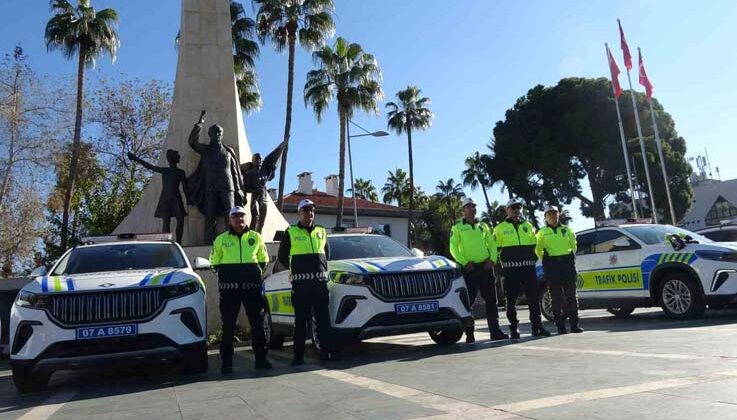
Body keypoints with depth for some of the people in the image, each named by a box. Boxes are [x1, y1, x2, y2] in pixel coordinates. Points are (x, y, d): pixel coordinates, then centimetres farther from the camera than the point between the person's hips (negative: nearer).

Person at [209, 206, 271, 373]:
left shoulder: (256, 237, 9)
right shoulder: (221, 239, 7)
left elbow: (263, 260, 16)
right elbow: (215, 262, 14)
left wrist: (256, 273, 6)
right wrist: (226, 274, 5)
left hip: (252, 284, 1)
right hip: (229, 287, -1)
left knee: (257, 322, 5)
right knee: (228, 325, 2)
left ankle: (261, 358, 14)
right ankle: (226, 362, 10)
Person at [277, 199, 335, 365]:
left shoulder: (321, 231, 15)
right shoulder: (291, 232, 5)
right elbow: (282, 257, 11)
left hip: (320, 281, 3)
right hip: (300, 282, -3)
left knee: (323, 318, 2)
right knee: (301, 320, 1)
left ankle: (326, 351, 6)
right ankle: (298, 355, 6)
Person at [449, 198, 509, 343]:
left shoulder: (483, 226, 16)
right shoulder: (457, 228, 3)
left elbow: (492, 244, 14)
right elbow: (453, 249, -4)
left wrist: (492, 259, -2)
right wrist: (465, 263, -13)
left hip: (485, 267, 4)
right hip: (469, 269, -4)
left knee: (491, 300, 6)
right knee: (468, 301, -3)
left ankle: (495, 331, 13)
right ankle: (469, 334, 2)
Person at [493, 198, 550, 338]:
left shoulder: (527, 226, 17)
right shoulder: (500, 228, 5)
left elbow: (534, 245, 21)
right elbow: (496, 248, 4)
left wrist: (533, 258, 11)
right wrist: (501, 263, -2)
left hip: (528, 267, 3)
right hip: (510, 268, -3)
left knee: (533, 297, 3)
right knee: (511, 299, 0)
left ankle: (537, 327, 9)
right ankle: (514, 329, 8)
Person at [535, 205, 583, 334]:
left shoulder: (567, 230, 12)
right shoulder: (542, 232, 8)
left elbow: (573, 245, 20)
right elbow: (537, 249, 13)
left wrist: (570, 257, 11)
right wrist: (545, 260, 6)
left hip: (567, 262, 1)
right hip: (551, 265, -1)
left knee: (571, 295, -1)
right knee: (556, 296, -1)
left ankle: (574, 325, 5)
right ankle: (560, 326, 2)